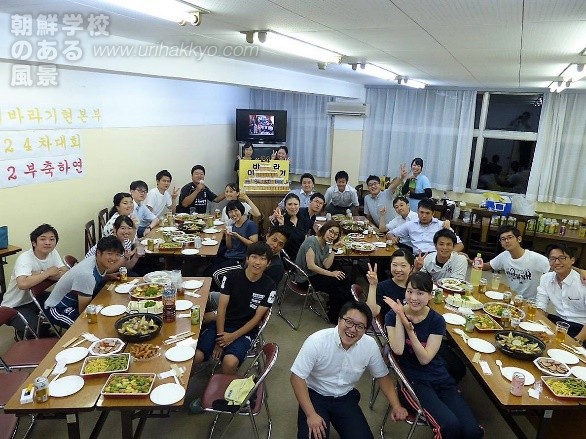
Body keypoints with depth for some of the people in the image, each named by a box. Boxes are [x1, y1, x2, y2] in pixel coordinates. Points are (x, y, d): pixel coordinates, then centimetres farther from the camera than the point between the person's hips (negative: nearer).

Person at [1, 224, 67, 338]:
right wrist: (47, 273, -31)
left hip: (36, 298, 7)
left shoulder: (53, 253, -7)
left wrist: (39, 274, -27)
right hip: (15, 307, -7)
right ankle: (22, 332, 10)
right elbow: (23, 284, -45)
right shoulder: (25, 258, -26)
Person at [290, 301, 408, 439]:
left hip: (346, 397, 3)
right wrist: (311, 415, -24)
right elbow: (297, 378, -20)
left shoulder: (370, 345, -14)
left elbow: (382, 376, 2)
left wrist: (396, 406, -10)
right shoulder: (317, 341, -26)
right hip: (315, 395, -3)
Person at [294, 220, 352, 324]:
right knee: (343, 282, -15)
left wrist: (334, 249, -12)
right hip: (306, 279, -8)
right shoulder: (311, 241, -17)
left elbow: (327, 265, -5)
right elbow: (311, 266, -23)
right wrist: (331, 274, -20)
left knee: (345, 280, -8)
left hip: (316, 275, 8)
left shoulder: (327, 245, 7)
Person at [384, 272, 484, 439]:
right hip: (412, 378, -3)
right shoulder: (392, 316, -5)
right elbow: (398, 350, -18)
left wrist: (409, 328, -22)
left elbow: (425, 359, -10)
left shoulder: (437, 320, -1)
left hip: (440, 377, 3)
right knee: (450, 425, -25)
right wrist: (399, 316, -20)